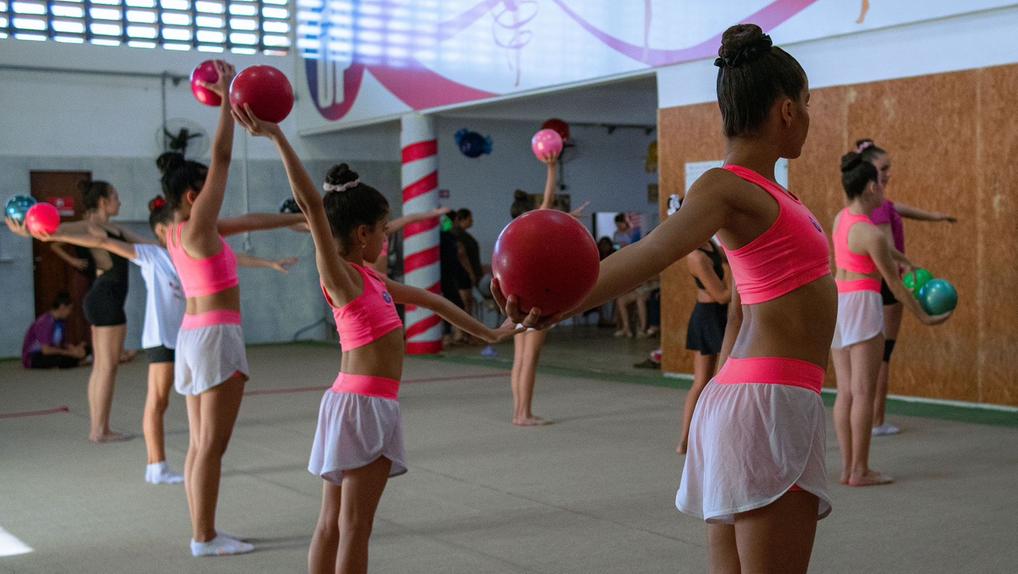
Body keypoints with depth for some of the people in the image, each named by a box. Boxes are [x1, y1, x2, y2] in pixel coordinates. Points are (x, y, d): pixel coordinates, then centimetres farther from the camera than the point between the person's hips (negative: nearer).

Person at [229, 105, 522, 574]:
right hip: (364, 403, -9)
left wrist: (489, 334, 33)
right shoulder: (341, 276, -11)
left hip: (369, 404, 9)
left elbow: (431, 300, 25)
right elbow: (311, 203, -23)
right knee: (354, 525, -4)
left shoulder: (372, 281, 14)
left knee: (332, 524, 11)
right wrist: (276, 137, -30)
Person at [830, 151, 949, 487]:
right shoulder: (872, 235, -17)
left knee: (845, 391, 8)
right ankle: (860, 471, -2)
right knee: (864, 391, -4)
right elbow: (895, 285, -10)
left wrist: (904, 260, 39)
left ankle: (847, 467, 10)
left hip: (837, 302, 8)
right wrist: (924, 317, 1)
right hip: (862, 306, -8)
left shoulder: (842, 217, 7)